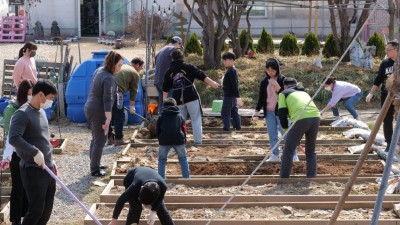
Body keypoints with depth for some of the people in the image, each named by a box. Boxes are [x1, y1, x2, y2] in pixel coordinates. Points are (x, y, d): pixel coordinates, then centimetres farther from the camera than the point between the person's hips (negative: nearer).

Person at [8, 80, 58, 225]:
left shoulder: (41, 111, 14)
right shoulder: (22, 114, -15)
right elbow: (13, 138, -28)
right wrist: (35, 152, -29)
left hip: (47, 168, 9)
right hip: (33, 170, -9)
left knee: (47, 209, 12)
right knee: (36, 209, -7)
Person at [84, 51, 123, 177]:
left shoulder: (99, 70, 7)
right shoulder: (109, 78, -22)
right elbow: (107, 100, -27)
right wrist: (108, 119, -29)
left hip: (90, 108, 10)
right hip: (99, 112, -10)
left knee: (96, 138, 22)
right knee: (100, 141, -1)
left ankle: (94, 164, 33)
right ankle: (94, 170, 4)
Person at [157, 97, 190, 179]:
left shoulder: (161, 117, 17)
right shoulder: (180, 116, 18)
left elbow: (158, 130, 16)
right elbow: (184, 129, 16)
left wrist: (160, 140, 27)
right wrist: (184, 141, 22)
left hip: (164, 139, 0)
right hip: (178, 139, 0)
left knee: (162, 159, 14)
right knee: (183, 158, 16)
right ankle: (186, 178, 11)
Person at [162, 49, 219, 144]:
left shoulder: (169, 72, 11)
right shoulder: (188, 67, 0)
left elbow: (165, 89, 14)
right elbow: (201, 75, -11)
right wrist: (212, 83, -13)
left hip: (178, 100, 3)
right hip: (191, 97, -3)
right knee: (196, 119, 4)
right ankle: (197, 140, -1)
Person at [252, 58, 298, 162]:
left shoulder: (283, 80, -5)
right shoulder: (264, 81, 6)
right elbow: (261, 98, 9)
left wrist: (277, 86, -21)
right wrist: (256, 112, 0)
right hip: (269, 112, 4)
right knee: (272, 135, 7)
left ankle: (294, 155, 1)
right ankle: (275, 155, 15)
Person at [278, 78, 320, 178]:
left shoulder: (283, 94, 21)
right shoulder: (304, 93, 36)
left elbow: (282, 114, 9)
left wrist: (286, 129, 21)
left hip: (301, 119, -5)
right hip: (315, 117, 5)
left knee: (288, 150, 7)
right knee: (311, 151, 20)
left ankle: (284, 178, 5)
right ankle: (312, 177, 17)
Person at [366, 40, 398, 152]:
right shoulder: (385, 63, 3)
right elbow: (378, 80, 7)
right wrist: (371, 93, 2)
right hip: (386, 97, 3)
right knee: (387, 121, 6)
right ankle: (390, 144, 14)